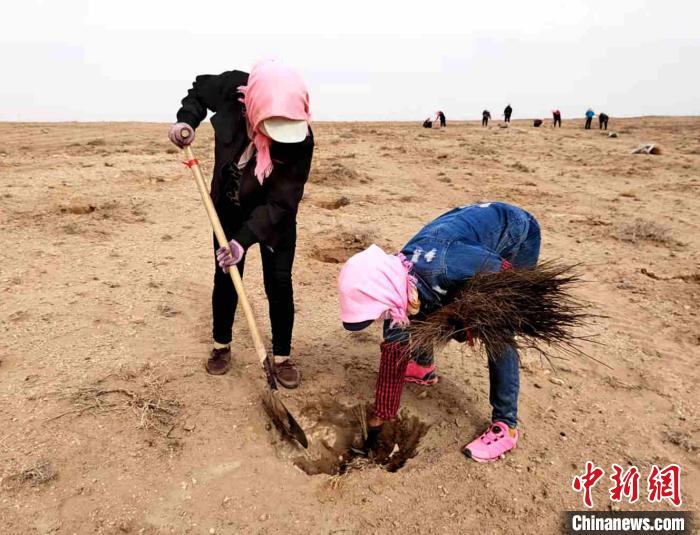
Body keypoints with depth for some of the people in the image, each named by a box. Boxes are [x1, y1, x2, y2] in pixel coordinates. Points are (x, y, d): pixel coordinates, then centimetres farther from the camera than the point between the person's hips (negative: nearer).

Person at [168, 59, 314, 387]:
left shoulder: (300, 139, -33)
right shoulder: (232, 89, -25)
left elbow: (280, 202, -30)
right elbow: (200, 89, 1)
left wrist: (244, 239, -36)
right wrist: (187, 121, -16)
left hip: (275, 216, -2)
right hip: (229, 208, 2)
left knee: (279, 282, -3)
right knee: (226, 277, 8)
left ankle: (282, 357, 15)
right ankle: (221, 346, 30)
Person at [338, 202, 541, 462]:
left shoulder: (442, 264, -42)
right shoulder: (395, 286, -18)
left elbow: (506, 275, -24)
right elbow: (394, 352, -8)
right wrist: (378, 417, -1)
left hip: (517, 234, -6)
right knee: (424, 315, 4)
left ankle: (505, 426, 2)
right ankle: (423, 367, 32)